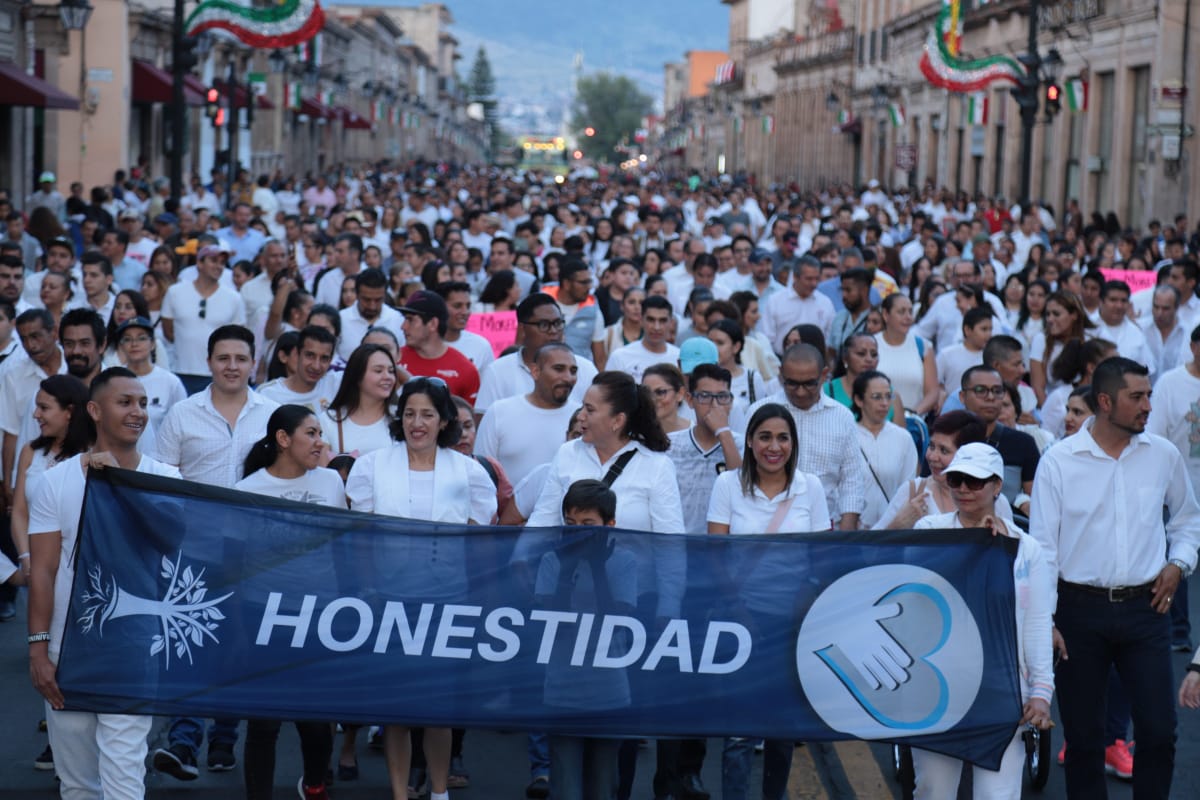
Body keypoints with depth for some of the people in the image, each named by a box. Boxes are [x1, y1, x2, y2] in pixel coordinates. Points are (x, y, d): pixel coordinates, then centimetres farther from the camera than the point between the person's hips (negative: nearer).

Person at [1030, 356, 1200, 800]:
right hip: (1081, 609, -2)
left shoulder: (1163, 455, 3)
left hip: (1145, 608, 2)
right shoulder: (1059, 461, -5)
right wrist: (1043, 620, -8)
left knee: (1159, 730, -2)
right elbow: (1042, 545, -4)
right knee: (1082, 733, 8)